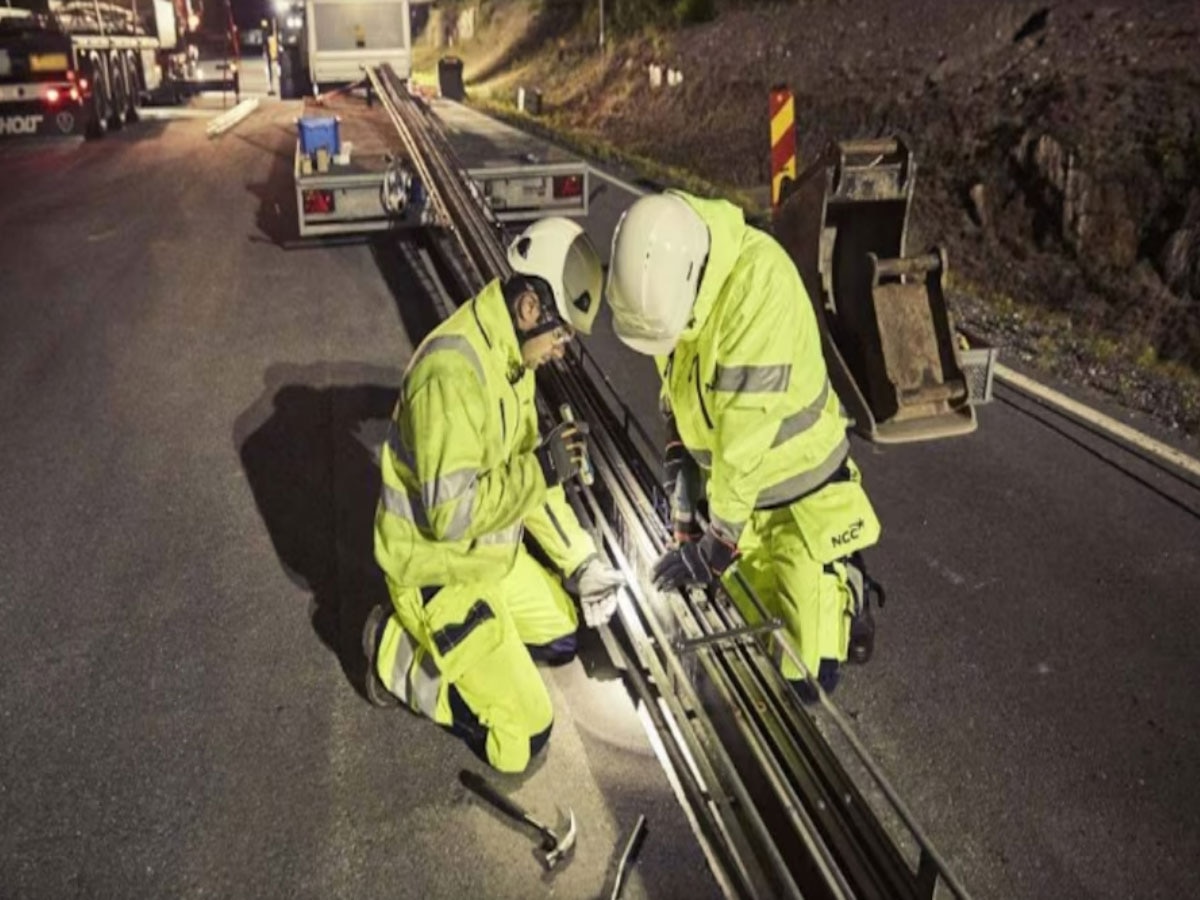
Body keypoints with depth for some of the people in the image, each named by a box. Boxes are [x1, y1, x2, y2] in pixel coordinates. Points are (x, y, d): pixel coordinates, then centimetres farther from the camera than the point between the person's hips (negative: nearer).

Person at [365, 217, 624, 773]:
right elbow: (451, 514, -32)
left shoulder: (511, 353, 0)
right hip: (438, 569, -9)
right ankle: (399, 657, 8)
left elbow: (522, 473, 9)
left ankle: (438, 636, 21)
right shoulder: (453, 371, -30)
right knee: (522, 741, -5)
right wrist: (541, 468, -25)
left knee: (565, 639, 22)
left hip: (493, 554, 9)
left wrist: (580, 560, 6)